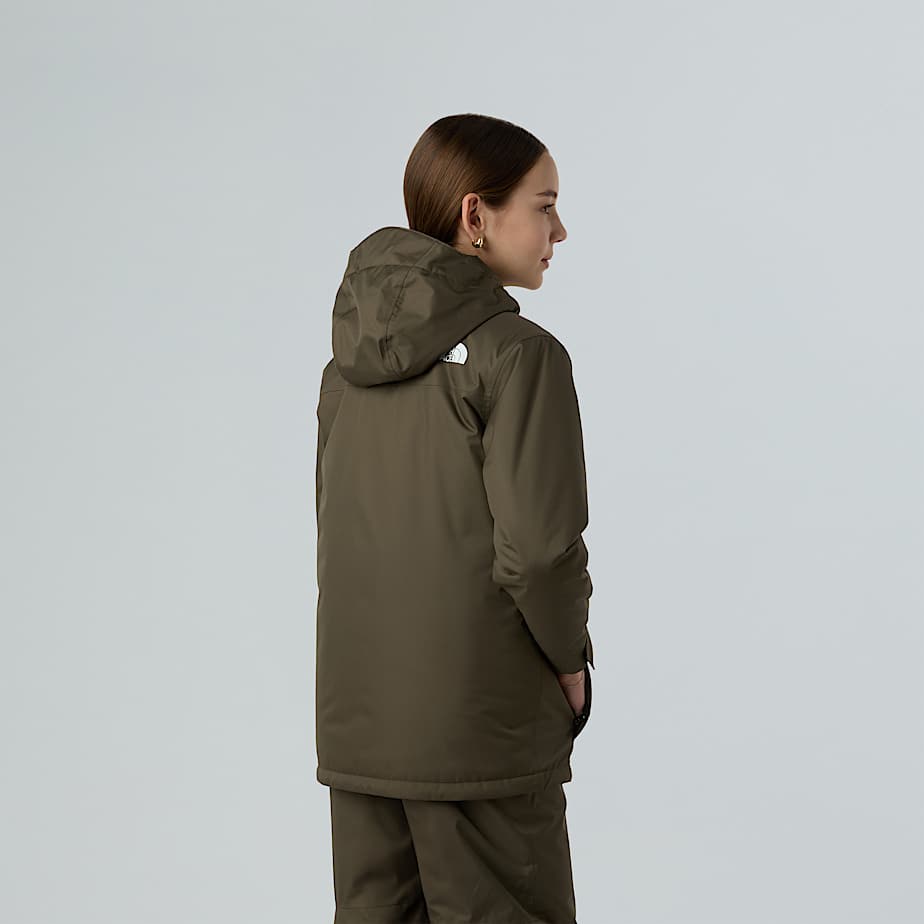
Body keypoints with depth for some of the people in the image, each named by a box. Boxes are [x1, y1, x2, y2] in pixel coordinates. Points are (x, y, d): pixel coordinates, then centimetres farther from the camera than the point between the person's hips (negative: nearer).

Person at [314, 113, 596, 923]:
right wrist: (570, 661, -2)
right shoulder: (519, 354, -14)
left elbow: (338, 527, 12)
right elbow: (538, 545, -18)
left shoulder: (351, 360, 8)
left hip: (358, 718, 7)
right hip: (482, 725, -7)